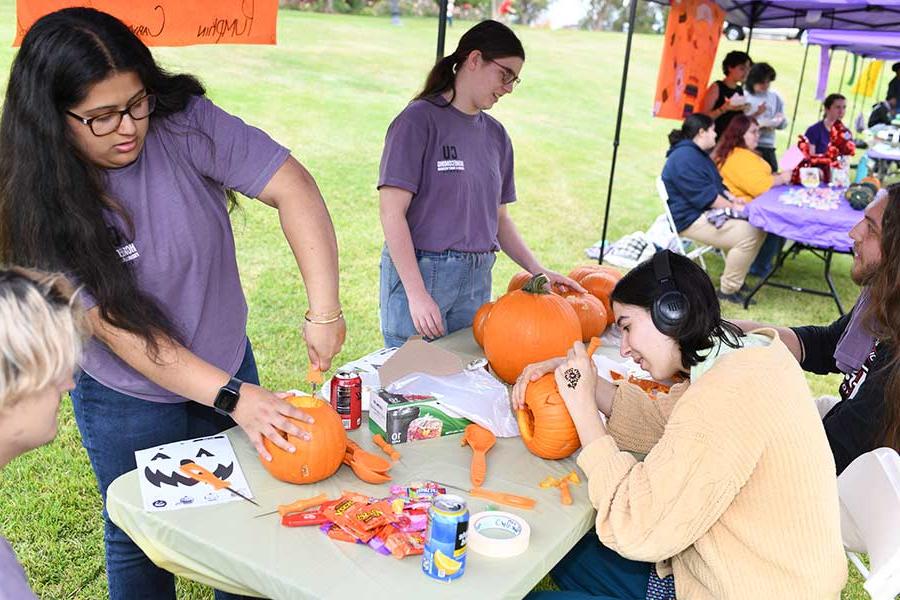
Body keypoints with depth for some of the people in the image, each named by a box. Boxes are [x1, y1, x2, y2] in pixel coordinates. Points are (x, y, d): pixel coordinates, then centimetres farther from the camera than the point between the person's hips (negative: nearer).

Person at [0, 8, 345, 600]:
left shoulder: (182, 123, -20)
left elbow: (293, 187, -25)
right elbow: (120, 330, -23)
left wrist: (325, 312, -35)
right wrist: (232, 397, -29)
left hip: (230, 366, 2)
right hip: (126, 404, -1)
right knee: (140, 543, 19)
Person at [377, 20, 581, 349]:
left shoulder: (496, 134, 11)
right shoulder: (419, 120, -8)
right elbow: (392, 211, -13)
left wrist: (538, 271, 5)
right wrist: (417, 293, -18)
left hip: (477, 279, 6)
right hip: (419, 272, -6)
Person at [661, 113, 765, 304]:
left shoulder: (698, 154, 20)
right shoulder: (684, 158, -17)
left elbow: (716, 185, 25)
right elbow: (705, 196, -21)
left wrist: (732, 198, 6)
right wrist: (732, 207, -14)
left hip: (709, 213, 11)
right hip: (693, 220, -11)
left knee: (758, 228, 2)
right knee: (748, 235, -25)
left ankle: (736, 278, 11)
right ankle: (728, 290, -13)